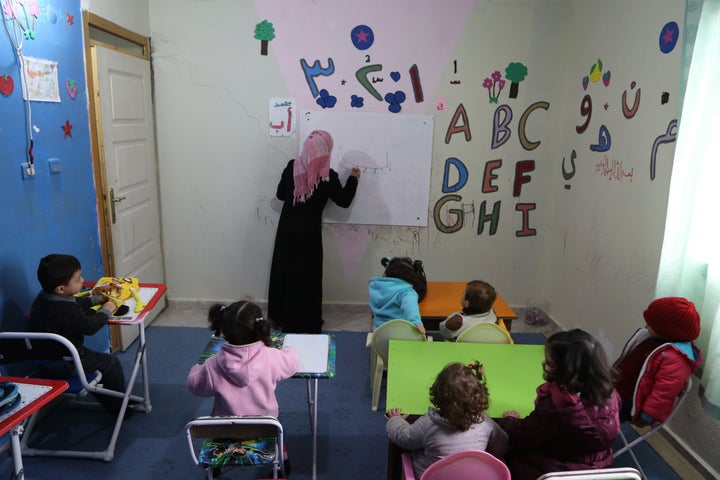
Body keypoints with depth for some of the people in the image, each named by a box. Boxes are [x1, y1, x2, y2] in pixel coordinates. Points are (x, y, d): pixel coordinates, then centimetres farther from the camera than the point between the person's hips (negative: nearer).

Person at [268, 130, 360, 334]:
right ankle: (306, 322, 18)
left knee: (284, 271, 16)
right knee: (307, 276, 8)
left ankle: (283, 317, 29)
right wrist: (353, 179, 10)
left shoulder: (292, 167, -6)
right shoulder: (328, 176, -15)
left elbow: (281, 194, 3)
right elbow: (344, 201, -4)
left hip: (287, 229, 4)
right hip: (309, 232, -4)